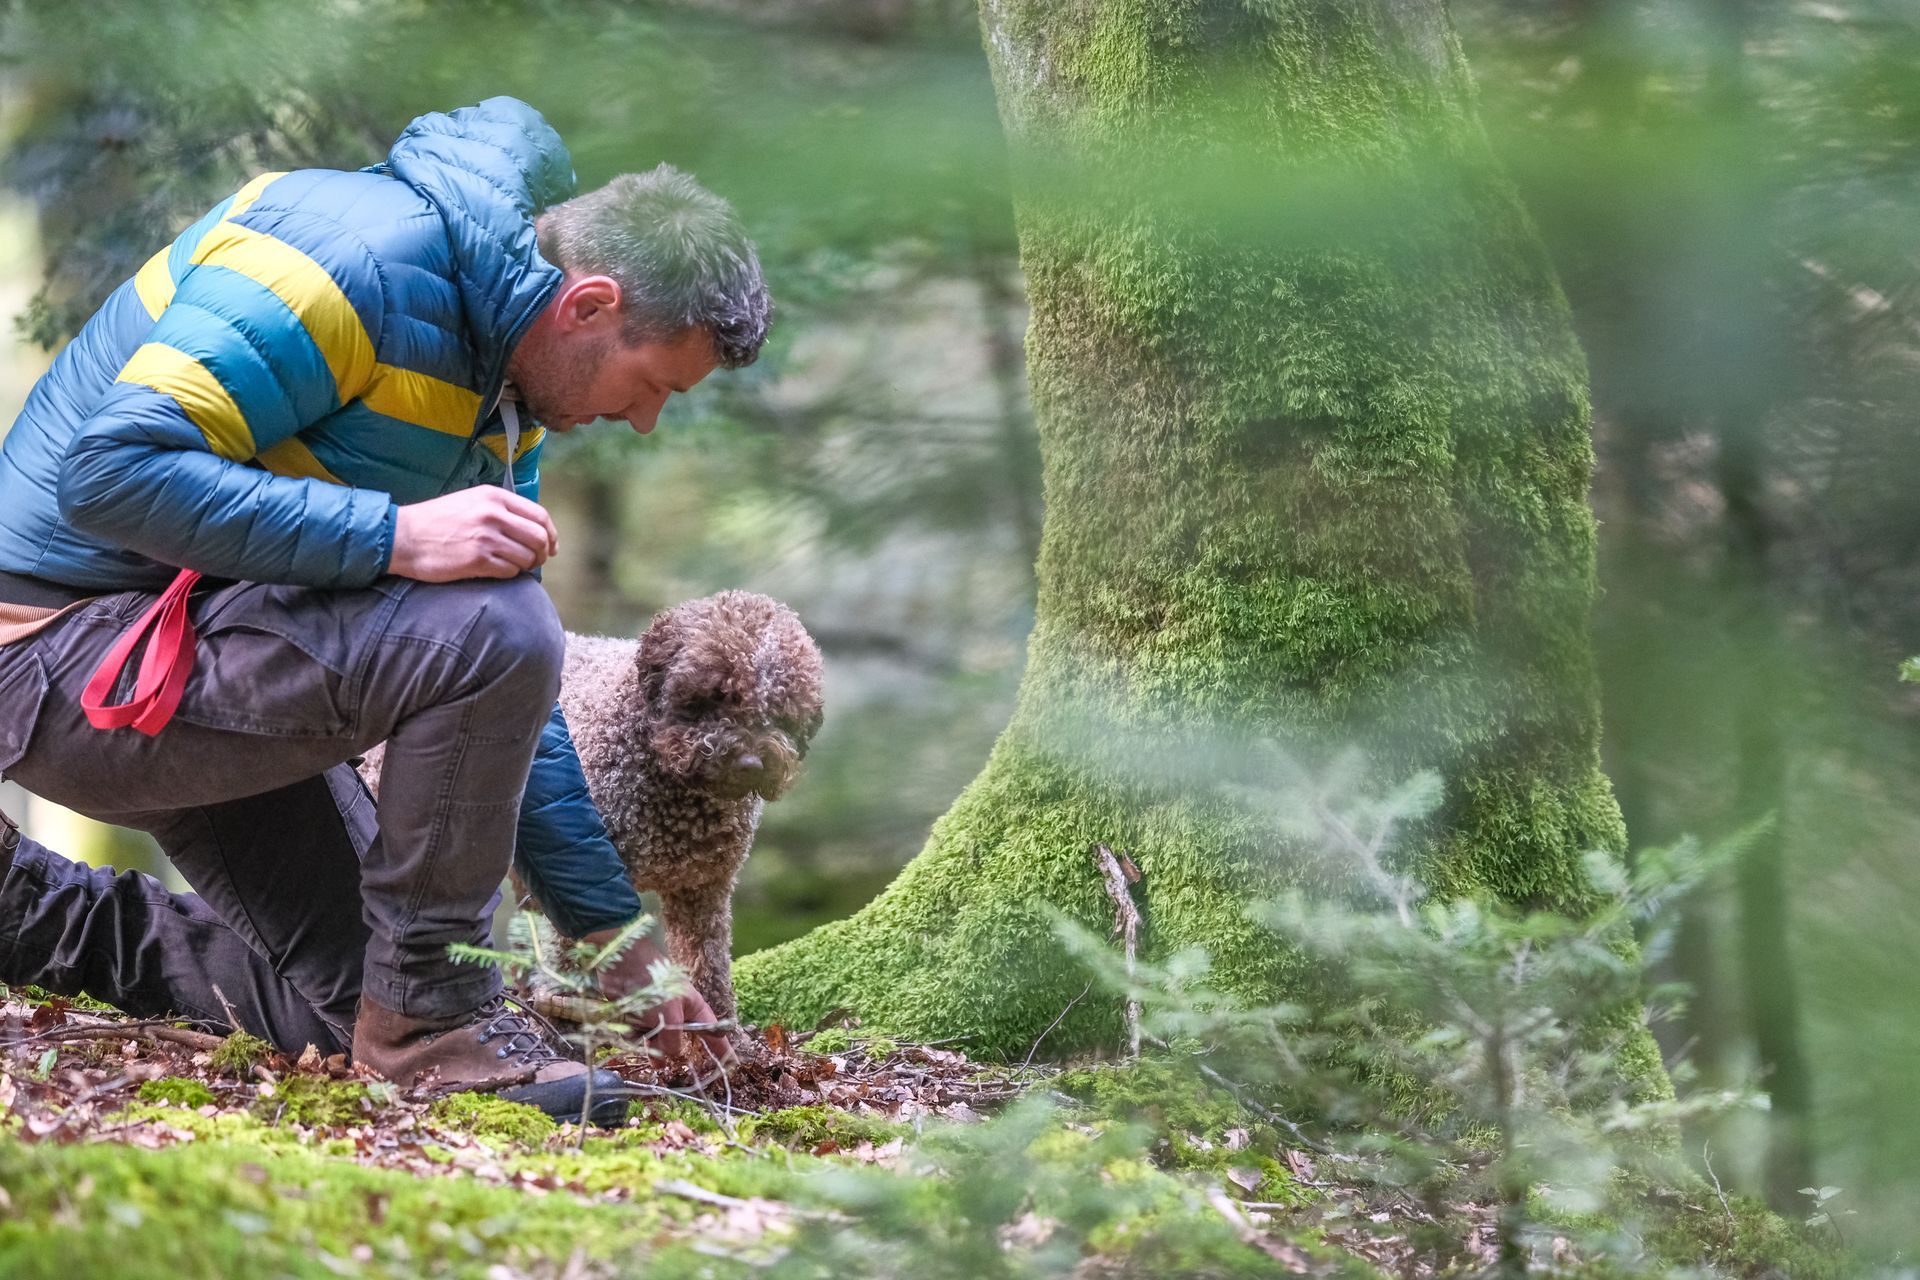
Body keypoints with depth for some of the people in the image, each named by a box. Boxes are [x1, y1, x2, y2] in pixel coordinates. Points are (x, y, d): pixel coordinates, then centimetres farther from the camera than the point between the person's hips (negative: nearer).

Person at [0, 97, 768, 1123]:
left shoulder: (502, 394, 9)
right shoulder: (360, 258, -22)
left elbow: (507, 710, 14)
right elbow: (113, 471, -31)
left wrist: (613, 931, 9)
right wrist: (396, 535, -35)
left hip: (204, 671, 10)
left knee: (349, 1007, 12)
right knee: (487, 630, -27)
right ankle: (429, 1013, -12)